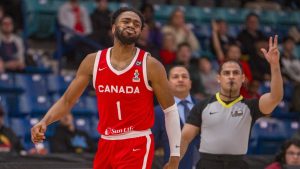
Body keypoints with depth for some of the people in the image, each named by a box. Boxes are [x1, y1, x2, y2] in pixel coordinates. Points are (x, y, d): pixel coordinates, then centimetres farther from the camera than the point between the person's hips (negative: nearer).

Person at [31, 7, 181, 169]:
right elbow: (67, 101, 8)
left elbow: (170, 110, 0)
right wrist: (44, 122, -11)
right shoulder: (93, 61, 3)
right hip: (106, 143, 5)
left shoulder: (150, 65, -6)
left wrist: (175, 155, -3)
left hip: (137, 145, -4)